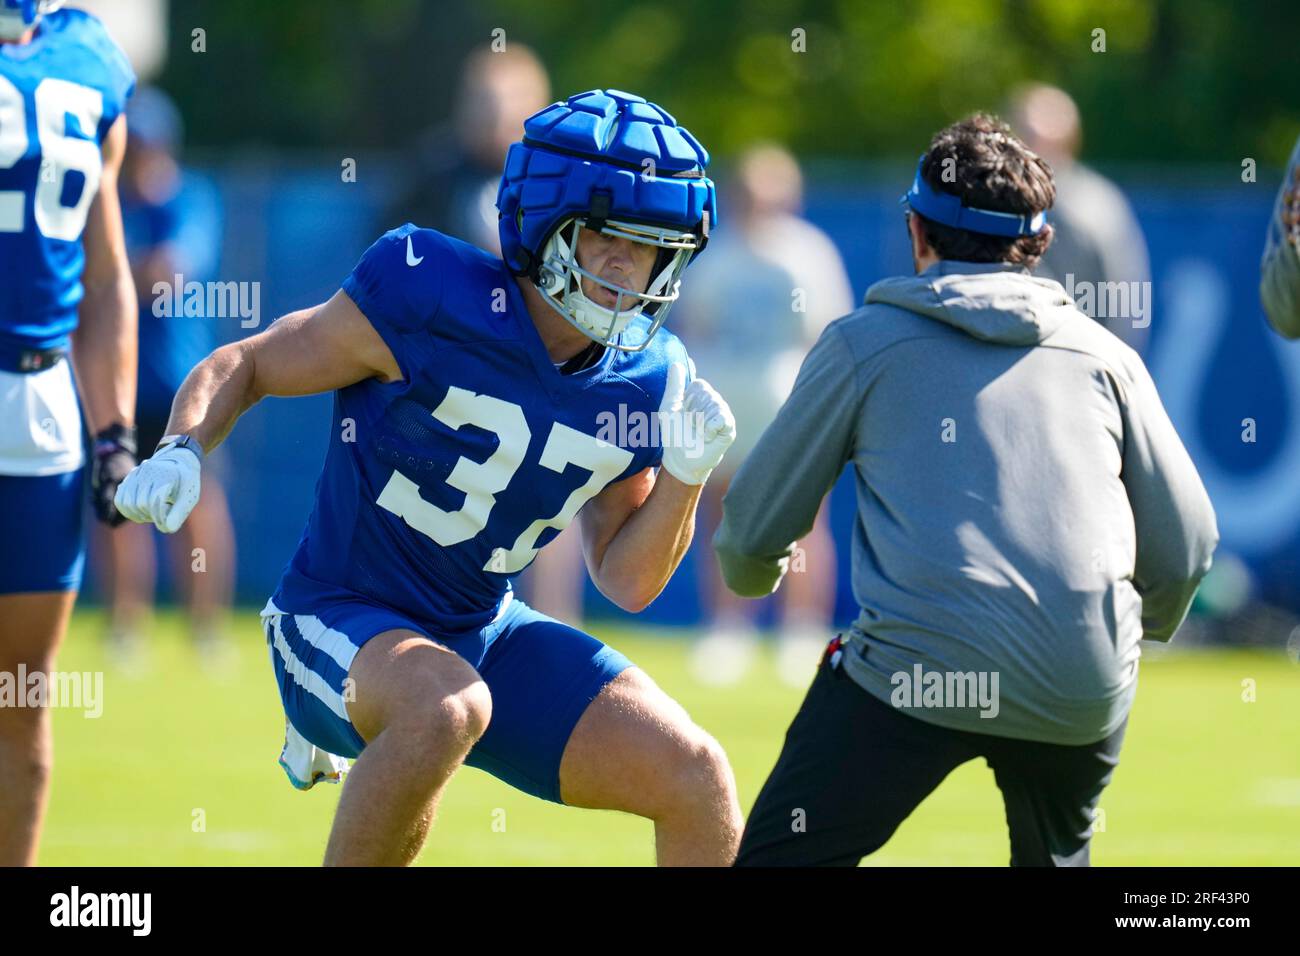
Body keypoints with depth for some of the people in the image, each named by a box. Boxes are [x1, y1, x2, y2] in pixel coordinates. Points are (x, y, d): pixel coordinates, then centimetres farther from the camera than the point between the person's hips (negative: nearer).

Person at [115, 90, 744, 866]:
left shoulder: (644, 382, -1)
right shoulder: (427, 300, -18)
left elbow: (628, 582, 6)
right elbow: (244, 367, -7)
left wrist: (683, 476, -11)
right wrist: (183, 452, -26)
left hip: (484, 637, 6)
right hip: (342, 624, -6)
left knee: (697, 779, -6)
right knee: (447, 706, -40)